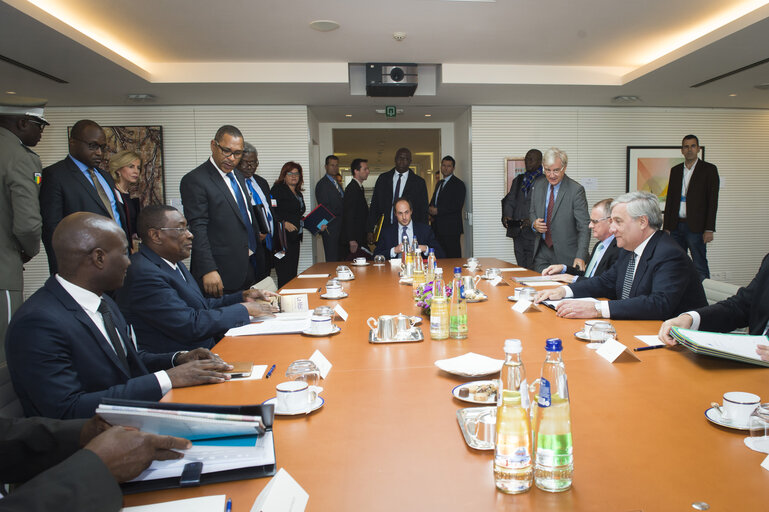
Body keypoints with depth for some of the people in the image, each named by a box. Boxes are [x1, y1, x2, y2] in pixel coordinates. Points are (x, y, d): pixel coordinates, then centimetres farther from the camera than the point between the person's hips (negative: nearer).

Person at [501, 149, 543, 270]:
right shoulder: (518, 179, 19)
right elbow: (510, 200, 15)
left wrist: (532, 220, -22)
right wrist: (507, 216, -4)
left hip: (533, 232, -6)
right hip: (518, 232, 6)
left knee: (533, 270, -8)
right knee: (520, 268, 9)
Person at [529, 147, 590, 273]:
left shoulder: (576, 190, -13)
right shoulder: (538, 185, 4)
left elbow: (584, 227, -16)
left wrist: (580, 257, -26)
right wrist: (534, 223, -8)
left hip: (565, 254, -4)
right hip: (542, 251, 4)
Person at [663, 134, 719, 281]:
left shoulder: (709, 169, 0)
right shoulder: (675, 170, 13)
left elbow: (713, 201, -4)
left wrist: (709, 229, -11)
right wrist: (666, 227, 8)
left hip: (696, 227, -4)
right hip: (676, 226, 4)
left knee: (700, 268, -2)